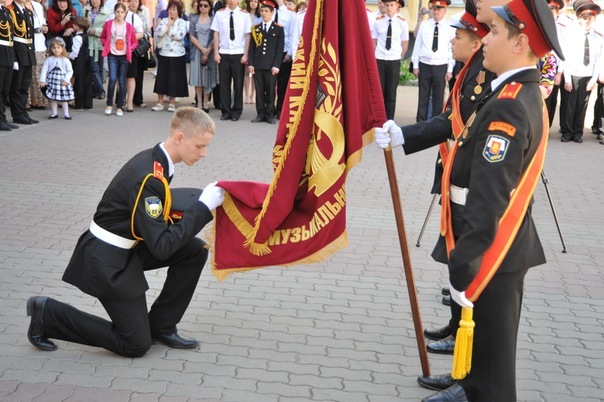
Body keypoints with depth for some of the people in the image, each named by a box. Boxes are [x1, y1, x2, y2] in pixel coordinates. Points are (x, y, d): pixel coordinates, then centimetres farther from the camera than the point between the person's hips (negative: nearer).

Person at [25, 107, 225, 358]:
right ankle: (47, 314, 7)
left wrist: (201, 204, -4)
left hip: (127, 247, 9)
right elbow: (161, 247, -28)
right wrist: (203, 207, -26)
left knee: (195, 250, -2)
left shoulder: (154, 159, -2)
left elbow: (160, 210, 11)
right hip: (107, 259, -9)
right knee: (136, 345, 0)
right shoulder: (148, 177, -29)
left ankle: (161, 326, 11)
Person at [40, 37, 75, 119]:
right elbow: (44, 70, -1)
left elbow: (70, 71, -2)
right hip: (52, 81, 1)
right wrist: (42, 80, -7)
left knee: (64, 98, 4)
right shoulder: (49, 59, 0)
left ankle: (66, 114, 12)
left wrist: (66, 80, -13)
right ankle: (54, 113, 16)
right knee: (53, 98, 6)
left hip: (62, 82, -1)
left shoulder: (65, 60, -2)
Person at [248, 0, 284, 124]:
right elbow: (252, 47, 9)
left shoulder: (279, 29, 4)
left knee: (270, 91, 2)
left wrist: (276, 66, -8)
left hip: (271, 66, -2)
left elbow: (280, 49, -1)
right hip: (257, 65, 2)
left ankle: (270, 115, 9)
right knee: (259, 91, 4)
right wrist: (250, 64, -1)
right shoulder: (255, 28, 11)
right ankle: (260, 114, 10)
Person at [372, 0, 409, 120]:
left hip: (394, 61, 0)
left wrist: (398, 58, 7)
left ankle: (389, 120, 11)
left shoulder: (402, 23, -2)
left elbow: (405, 44, 5)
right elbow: (373, 42, 7)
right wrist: (374, 59, 6)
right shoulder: (378, 21, 0)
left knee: (391, 93, 5)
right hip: (379, 60, 0)